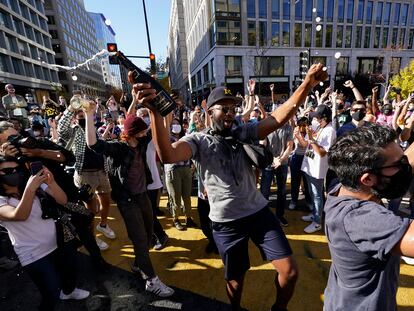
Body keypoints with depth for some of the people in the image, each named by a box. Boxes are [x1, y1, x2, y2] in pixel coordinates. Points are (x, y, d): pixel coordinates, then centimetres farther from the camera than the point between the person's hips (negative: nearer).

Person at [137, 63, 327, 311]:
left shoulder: (243, 132, 0)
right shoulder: (199, 141, -10)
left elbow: (282, 116, -8)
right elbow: (168, 156, -29)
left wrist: (308, 83, -21)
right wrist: (155, 111, -40)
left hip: (260, 212, 3)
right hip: (226, 222, -2)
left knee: (290, 272, 8)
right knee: (235, 278, 20)